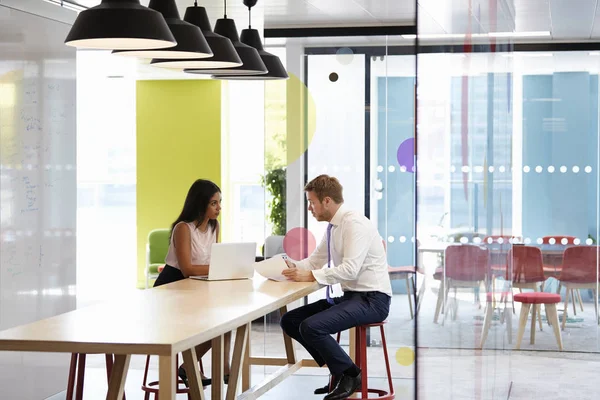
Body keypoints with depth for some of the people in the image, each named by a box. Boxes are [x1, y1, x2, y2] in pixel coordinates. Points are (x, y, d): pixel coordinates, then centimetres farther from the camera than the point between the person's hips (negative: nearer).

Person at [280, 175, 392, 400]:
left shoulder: (354, 223, -18)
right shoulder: (333, 226, 9)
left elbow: (350, 269, -27)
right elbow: (316, 260, 18)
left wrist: (310, 276, -25)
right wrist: (294, 268, 0)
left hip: (371, 299, -10)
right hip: (350, 296, 10)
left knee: (311, 327, -26)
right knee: (290, 321, 5)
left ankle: (350, 374, -4)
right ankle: (339, 371, 11)